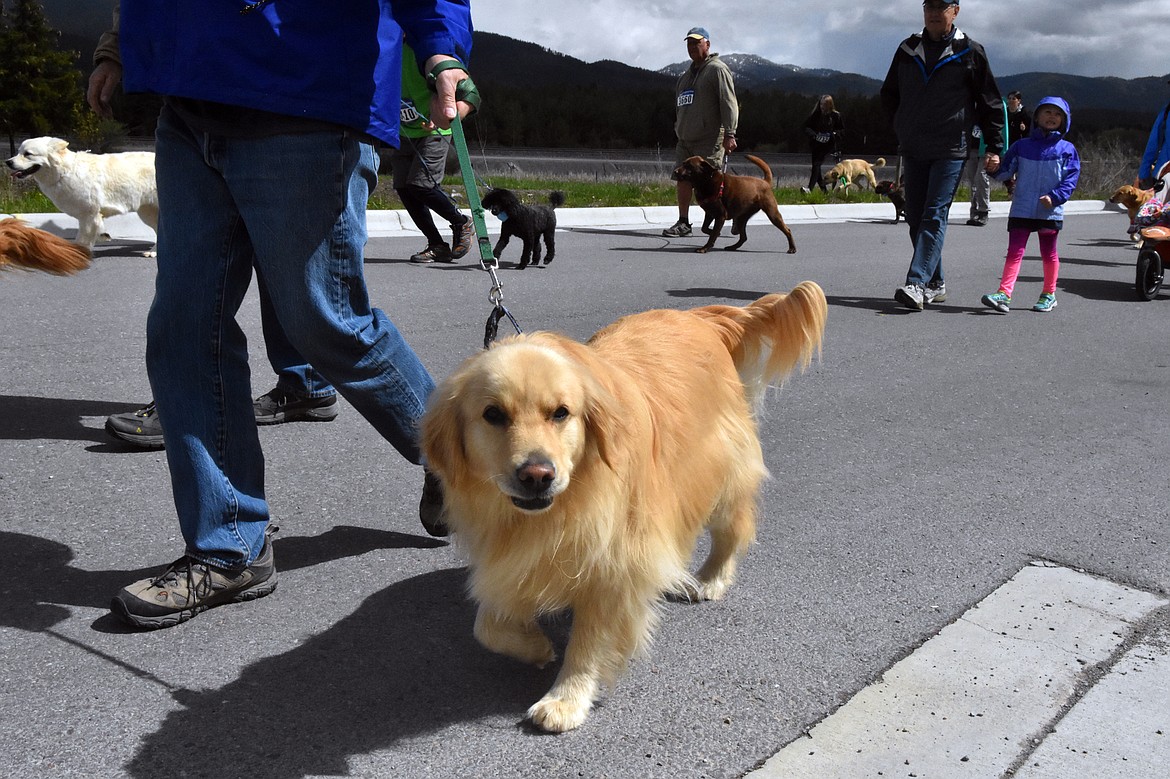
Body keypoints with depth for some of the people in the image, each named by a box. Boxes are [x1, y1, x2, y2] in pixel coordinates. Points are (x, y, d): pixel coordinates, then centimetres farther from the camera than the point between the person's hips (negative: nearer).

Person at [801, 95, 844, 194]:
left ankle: (810, 188, -28)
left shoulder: (835, 115, -2)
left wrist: (835, 133, -11)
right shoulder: (815, 115, 0)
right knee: (815, 165, 4)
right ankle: (823, 188, 19)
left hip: (828, 144, -4)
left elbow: (842, 129, 9)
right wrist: (813, 134, -17)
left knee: (817, 163, -19)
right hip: (815, 144, 4)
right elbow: (806, 127, 1)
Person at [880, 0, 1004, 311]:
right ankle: (936, 284, 14)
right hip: (912, 150, 5)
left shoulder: (970, 52, 1)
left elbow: (990, 103, 4)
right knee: (916, 218, 4)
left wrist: (994, 147, 0)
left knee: (935, 216, -13)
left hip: (950, 150, -4)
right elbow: (888, 93, 24)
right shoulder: (907, 49, 10)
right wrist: (904, 124, 14)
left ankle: (917, 284, -21)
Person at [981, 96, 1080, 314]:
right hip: (1021, 210, 0)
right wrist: (995, 169, -18)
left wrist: (1055, 197, -16)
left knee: (1048, 253, 11)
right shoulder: (1022, 146, 6)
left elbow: (1071, 178, -1)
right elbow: (1006, 170, 4)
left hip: (1050, 211, 0)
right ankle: (1004, 294, -11)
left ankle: (1049, 294, 23)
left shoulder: (1067, 150, 3)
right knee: (1014, 251, -5)